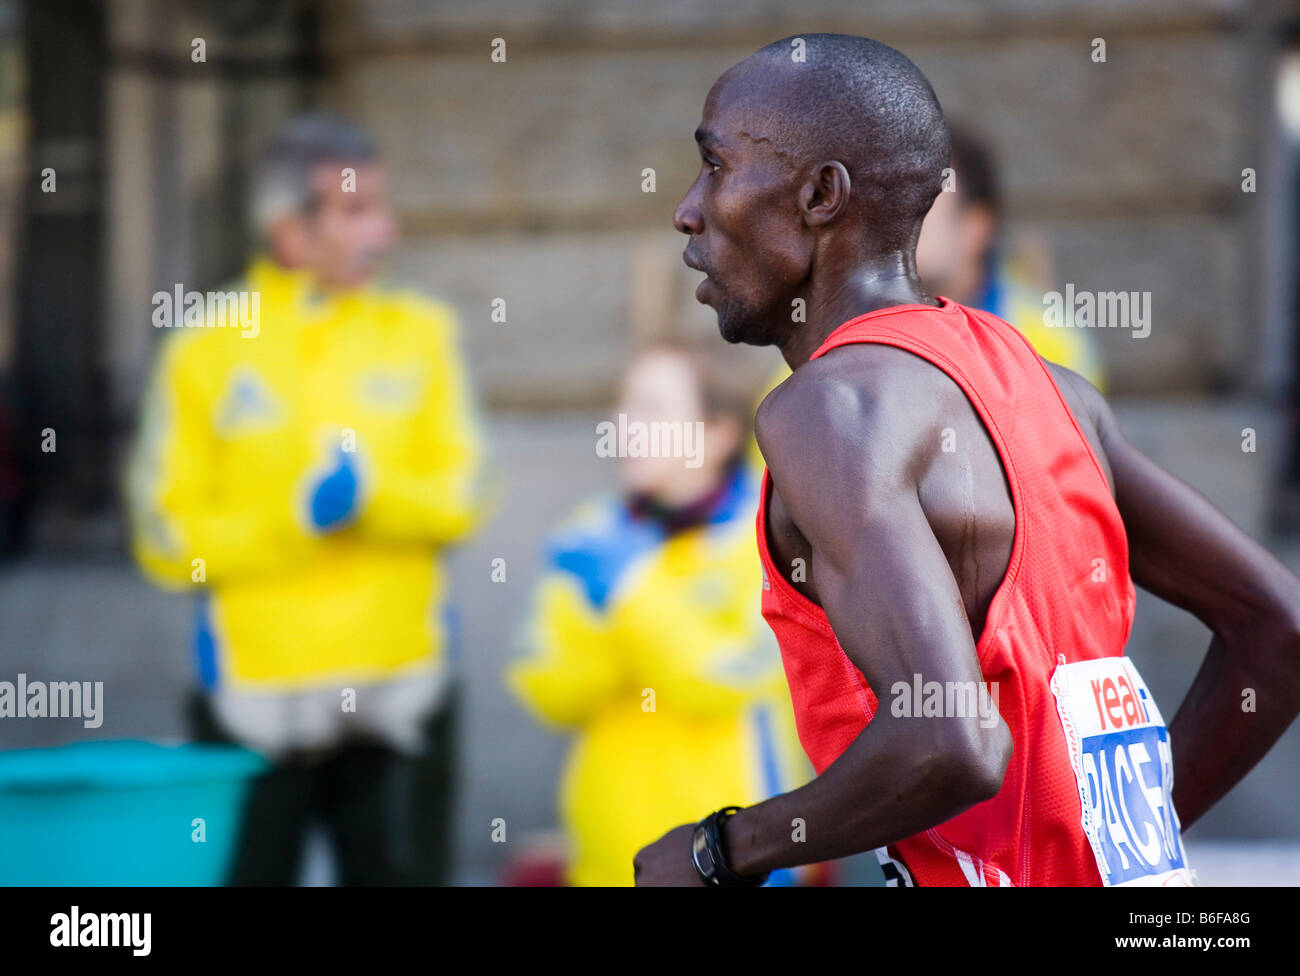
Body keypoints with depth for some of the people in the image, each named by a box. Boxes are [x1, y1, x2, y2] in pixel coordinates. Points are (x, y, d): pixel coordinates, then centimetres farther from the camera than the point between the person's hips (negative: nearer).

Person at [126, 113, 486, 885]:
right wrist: (291, 521, -17)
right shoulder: (206, 355, -1)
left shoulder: (420, 334, 6)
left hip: (398, 693, 2)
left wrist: (374, 491, -17)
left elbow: (461, 496, 1)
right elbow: (166, 539, -4)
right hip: (254, 697, -2)